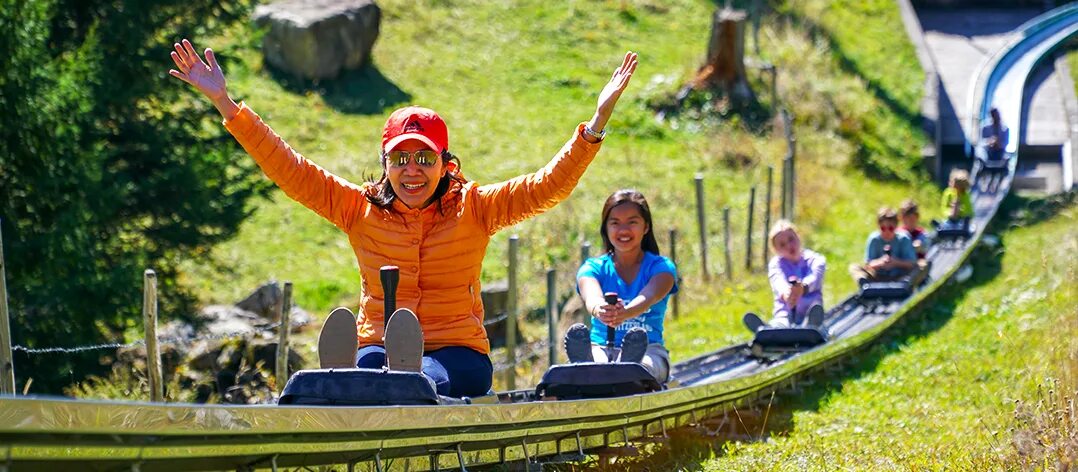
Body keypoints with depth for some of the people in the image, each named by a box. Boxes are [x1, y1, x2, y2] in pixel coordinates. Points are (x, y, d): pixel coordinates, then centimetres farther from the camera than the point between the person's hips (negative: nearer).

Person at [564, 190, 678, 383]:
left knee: (647, 364, -40)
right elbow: (591, 297, -17)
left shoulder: (661, 267, 6)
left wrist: (624, 313, -46)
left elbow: (649, 297, -19)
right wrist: (599, 310, -46)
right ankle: (586, 365, -74)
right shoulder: (594, 268, 10)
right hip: (600, 348, 0)